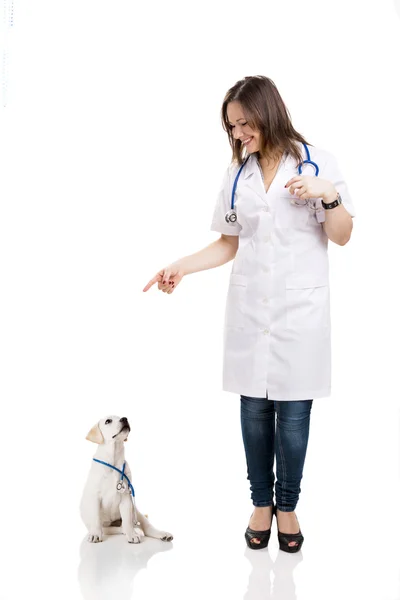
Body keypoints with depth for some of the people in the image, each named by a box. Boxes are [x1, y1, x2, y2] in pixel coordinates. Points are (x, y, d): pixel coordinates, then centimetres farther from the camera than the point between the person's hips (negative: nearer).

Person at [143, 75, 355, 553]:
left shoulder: (317, 162, 1)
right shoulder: (236, 174, 10)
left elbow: (342, 237, 2)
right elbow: (229, 243, 12)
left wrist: (330, 196, -15)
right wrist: (182, 267, 0)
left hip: (301, 306, -2)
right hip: (249, 306, 3)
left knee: (293, 415, 1)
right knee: (254, 410, 6)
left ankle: (287, 505, 21)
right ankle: (261, 502, 24)